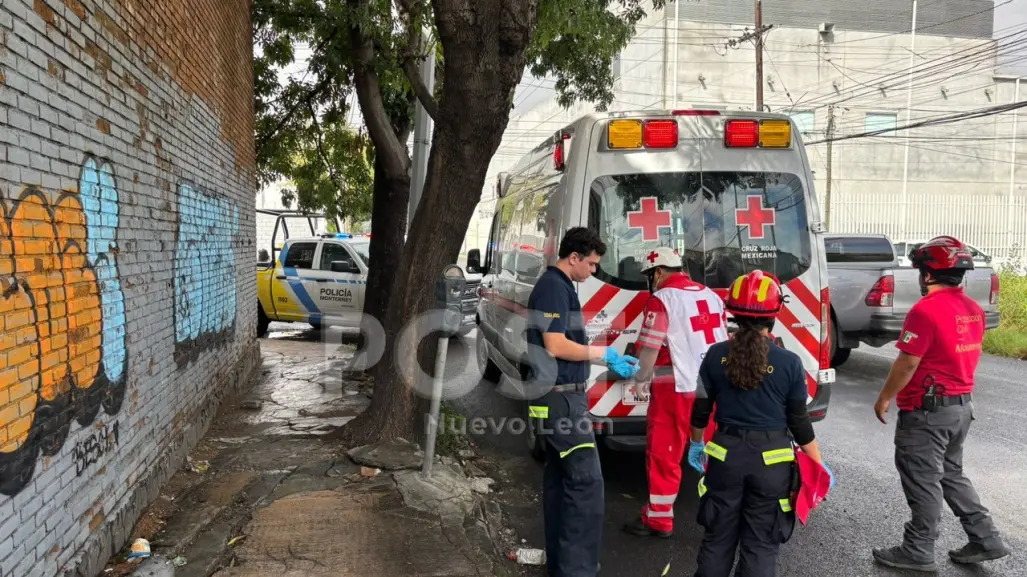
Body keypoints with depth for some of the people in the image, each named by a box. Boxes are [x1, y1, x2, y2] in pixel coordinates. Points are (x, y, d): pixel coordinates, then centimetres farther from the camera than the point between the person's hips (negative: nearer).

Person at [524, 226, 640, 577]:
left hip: (558, 396, 11)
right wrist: (605, 354, -12)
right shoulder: (554, 287, -14)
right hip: (561, 397, -11)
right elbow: (556, 346, -21)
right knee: (586, 479, -11)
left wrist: (607, 359, 12)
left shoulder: (558, 287, 16)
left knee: (559, 477, 13)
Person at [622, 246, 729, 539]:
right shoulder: (711, 296, 11)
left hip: (677, 389, -7)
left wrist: (641, 380, 0)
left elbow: (650, 348, -15)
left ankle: (659, 519, 11)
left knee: (663, 454, 4)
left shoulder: (662, 299, -11)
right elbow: (724, 340, 17)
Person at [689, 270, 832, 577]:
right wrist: (819, 466, 7)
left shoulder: (716, 355, -5)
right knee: (760, 543, 10)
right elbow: (799, 422, -6)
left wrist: (696, 443, 22)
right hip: (771, 461, -2)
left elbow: (701, 408, 4)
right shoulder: (789, 362, -11)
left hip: (725, 454, 2)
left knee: (718, 537, 17)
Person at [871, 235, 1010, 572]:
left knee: (923, 481, 1)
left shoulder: (926, 310, -20)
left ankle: (918, 552, 11)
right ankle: (985, 540, 23)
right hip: (961, 405, 9)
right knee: (950, 474, 21)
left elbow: (907, 364, -19)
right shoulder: (973, 310, 7)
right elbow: (966, 355, 16)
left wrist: (885, 398, -8)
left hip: (928, 409, -9)